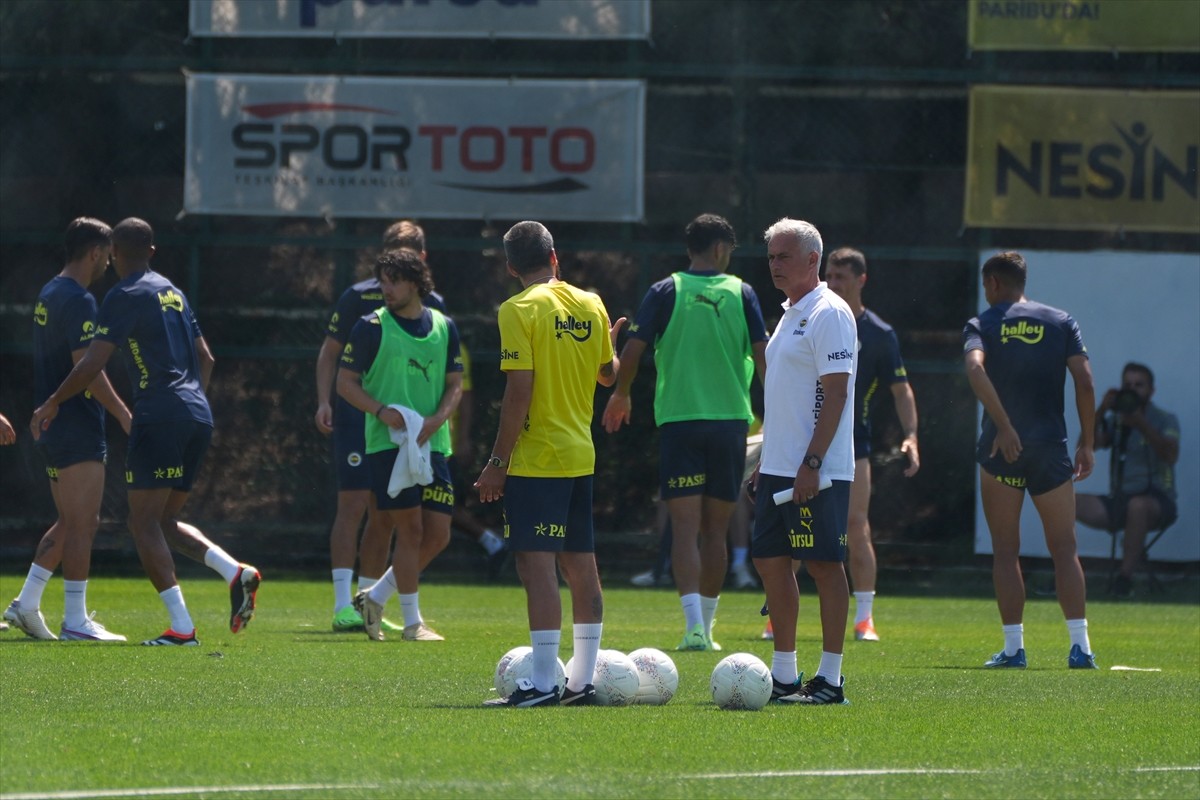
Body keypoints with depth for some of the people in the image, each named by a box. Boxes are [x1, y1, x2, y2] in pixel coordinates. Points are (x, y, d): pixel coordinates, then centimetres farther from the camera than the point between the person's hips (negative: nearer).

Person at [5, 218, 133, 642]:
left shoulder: (48, 295, 15)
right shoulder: (78, 300, -15)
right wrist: (123, 413, -20)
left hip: (53, 427, 10)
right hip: (78, 431, -10)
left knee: (71, 523, 16)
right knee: (81, 524, -6)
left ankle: (26, 603, 15)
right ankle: (76, 621, -6)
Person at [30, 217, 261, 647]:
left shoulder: (124, 296, -5)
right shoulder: (173, 293, 19)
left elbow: (93, 362, -10)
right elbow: (205, 358, 23)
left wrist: (52, 403, 1)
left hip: (159, 416, -8)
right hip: (198, 416, 8)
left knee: (144, 522, -5)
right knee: (164, 521, 16)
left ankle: (182, 627, -16)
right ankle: (236, 572, -5)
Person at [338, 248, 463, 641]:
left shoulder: (444, 327, 10)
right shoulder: (371, 328, -2)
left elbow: (454, 384, 12)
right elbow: (346, 382, 1)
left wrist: (436, 420, -7)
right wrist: (381, 411, -16)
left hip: (432, 444, 5)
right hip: (387, 443, -5)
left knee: (438, 535, 2)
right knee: (411, 528, -9)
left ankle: (375, 598, 18)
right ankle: (412, 622, 1)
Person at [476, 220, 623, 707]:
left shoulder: (520, 310, -11)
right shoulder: (590, 305, 8)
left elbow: (519, 392, -16)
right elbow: (609, 374, 20)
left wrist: (497, 462, -12)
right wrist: (610, 344, 43)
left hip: (536, 460, -7)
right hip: (581, 455, 7)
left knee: (537, 564, -9)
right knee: (581, 566, 11)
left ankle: (543, 683, -13)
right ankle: (582, 681, 15)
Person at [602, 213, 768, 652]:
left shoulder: (666, 292, 0)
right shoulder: (741, 294, 3)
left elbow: (632, 350, -4)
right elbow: (762, 353, -2)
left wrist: (620, 394, 13)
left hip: (678, 419, -1)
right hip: (730, 419, 1)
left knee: (685, 525, -5)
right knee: (716, 529, 11)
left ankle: (694, 623, -21)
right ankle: (705, 627, 16)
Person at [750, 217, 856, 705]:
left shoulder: (828, 314, -11)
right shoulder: (790, 314, 18)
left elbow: (835, 393, -17)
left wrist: (811, 463, -22)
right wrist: (766, 463, 21)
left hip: (816, 471, -10)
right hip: (778, 467, 10)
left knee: (824, 564, -6)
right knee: (770, 560, 9)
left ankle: (830, 679, -4)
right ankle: (783, 676, 15)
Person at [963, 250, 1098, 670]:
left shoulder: (982, 325, 3)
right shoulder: (1060, 322, 8)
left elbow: (976, 369, -19)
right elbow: (1084, 382, -2)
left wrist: (1005, 427, -22)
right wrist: (1087, 442, 5)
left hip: (1001, 447, -1)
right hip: (1051, 446, 1)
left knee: (1005, 551, 6)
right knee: (1064, 550, 4)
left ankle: (1013, 646, 2)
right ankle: (1080, 646, -6)